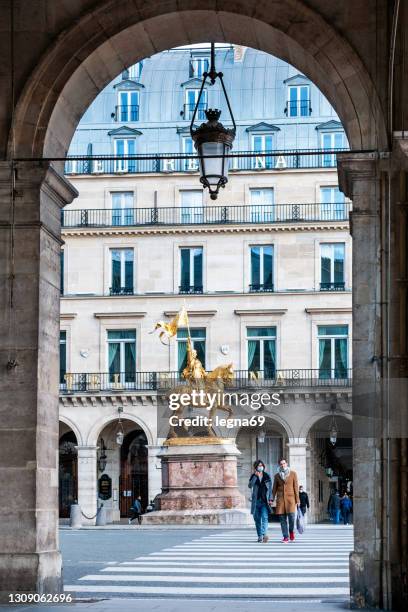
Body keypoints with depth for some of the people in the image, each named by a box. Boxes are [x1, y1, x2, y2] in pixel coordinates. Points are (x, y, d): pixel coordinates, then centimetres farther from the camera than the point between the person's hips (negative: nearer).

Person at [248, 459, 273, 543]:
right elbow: (250, 485, -10)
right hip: (256, 501, 2)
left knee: (264, 517, -18)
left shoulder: (267, 476, 7)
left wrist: (270, 499, 0)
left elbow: (270, 488, 10)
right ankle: (260, 536, 14)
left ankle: (264, 534, -32)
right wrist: (255, 476, -16)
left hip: (264, 501, -2)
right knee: (257, 519, 5)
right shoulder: (253, 476, 7)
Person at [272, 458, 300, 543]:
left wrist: (297, 499, -2)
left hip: (290, 497, -2)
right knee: (282, 518, -4)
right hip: (280, 498, 2)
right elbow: (274, 488, 11)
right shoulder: (277, 475, 9)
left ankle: (291, 531, 13)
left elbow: (296, 487, 2)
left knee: (291, 515, -14)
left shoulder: (293, 473, 4)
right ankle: (285, 537, 2)